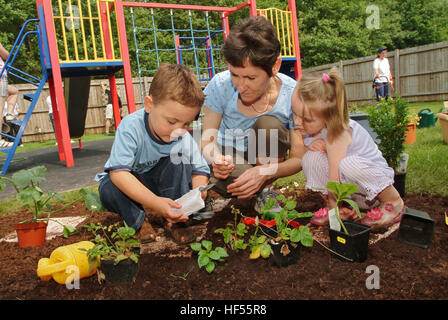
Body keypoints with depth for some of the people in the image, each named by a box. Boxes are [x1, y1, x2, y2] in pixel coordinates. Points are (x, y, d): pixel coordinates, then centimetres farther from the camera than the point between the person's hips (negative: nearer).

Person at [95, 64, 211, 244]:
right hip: (129, 185, -2)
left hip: (160, 183, 3)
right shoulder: (131, 127, -30)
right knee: (109, 189, -35)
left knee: (179, 155, -22)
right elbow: (118, 172, -39)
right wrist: (154, 202, -48)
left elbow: (200, 170, -10)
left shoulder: (185, 139, -18)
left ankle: (173, 219, -15)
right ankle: (138, 221, -7)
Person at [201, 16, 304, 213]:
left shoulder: (292, 94, -23)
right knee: (221, 175, -36)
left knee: (269, 125, -31)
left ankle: (265, 191, -9)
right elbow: (207, 140, -12)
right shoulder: (220, 85, -21)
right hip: (229, 159, 0)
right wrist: (216, 158, -37)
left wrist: (265, 172, -38)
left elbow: (297, 159, -17)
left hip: (268, 159, 1)